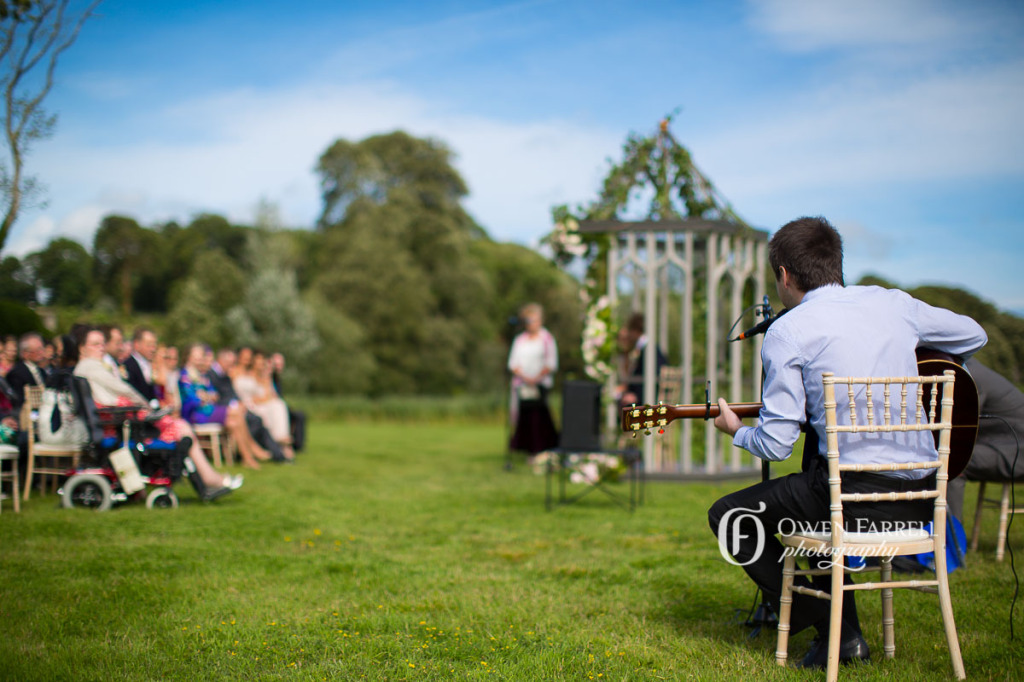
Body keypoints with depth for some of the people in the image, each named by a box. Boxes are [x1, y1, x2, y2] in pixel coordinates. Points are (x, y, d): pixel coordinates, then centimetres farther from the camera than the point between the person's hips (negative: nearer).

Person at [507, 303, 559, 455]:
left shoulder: (547, 338, 4)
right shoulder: (520, 340, 14)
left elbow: (551, 364, -2)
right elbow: (513, 364, 10)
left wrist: (536, 378, -14)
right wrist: (524, 377, -8)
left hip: (541, 384, -3)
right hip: (522, 384, 4)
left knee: (538, 418, -12)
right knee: (524, 417, -3)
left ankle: (541, 451, -10)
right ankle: (530, 450, 2)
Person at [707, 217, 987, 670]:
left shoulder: (786, 331, -5)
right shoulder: (894, 304, 10)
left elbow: (776, 444, -6)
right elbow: (974, 335, 26)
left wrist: (737, 432, 16)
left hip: (855, 495, -7)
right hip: (922, 497, 7)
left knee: (728, 517, 13)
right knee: (815, 476, 36)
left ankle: (832, 630, 8)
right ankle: (843, 626, 35)